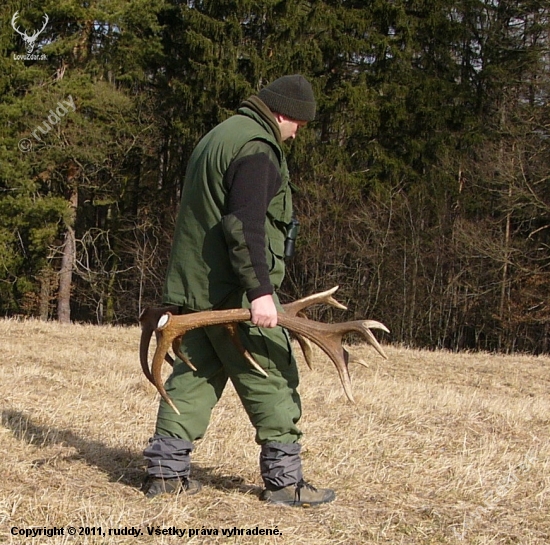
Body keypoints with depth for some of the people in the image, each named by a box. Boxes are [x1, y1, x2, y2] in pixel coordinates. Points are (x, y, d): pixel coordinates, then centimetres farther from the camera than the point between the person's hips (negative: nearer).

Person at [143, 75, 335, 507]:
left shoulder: (219, 136, 19)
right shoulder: (256, 148, -13)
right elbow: (245, 226, -23)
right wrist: (259, 291, -25)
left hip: (194, 286, 10)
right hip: (235, 291, -10)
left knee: (195, 376, 12)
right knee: (272, 382, -2)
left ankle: (166, 470, 12)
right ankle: (284, 479, 2)